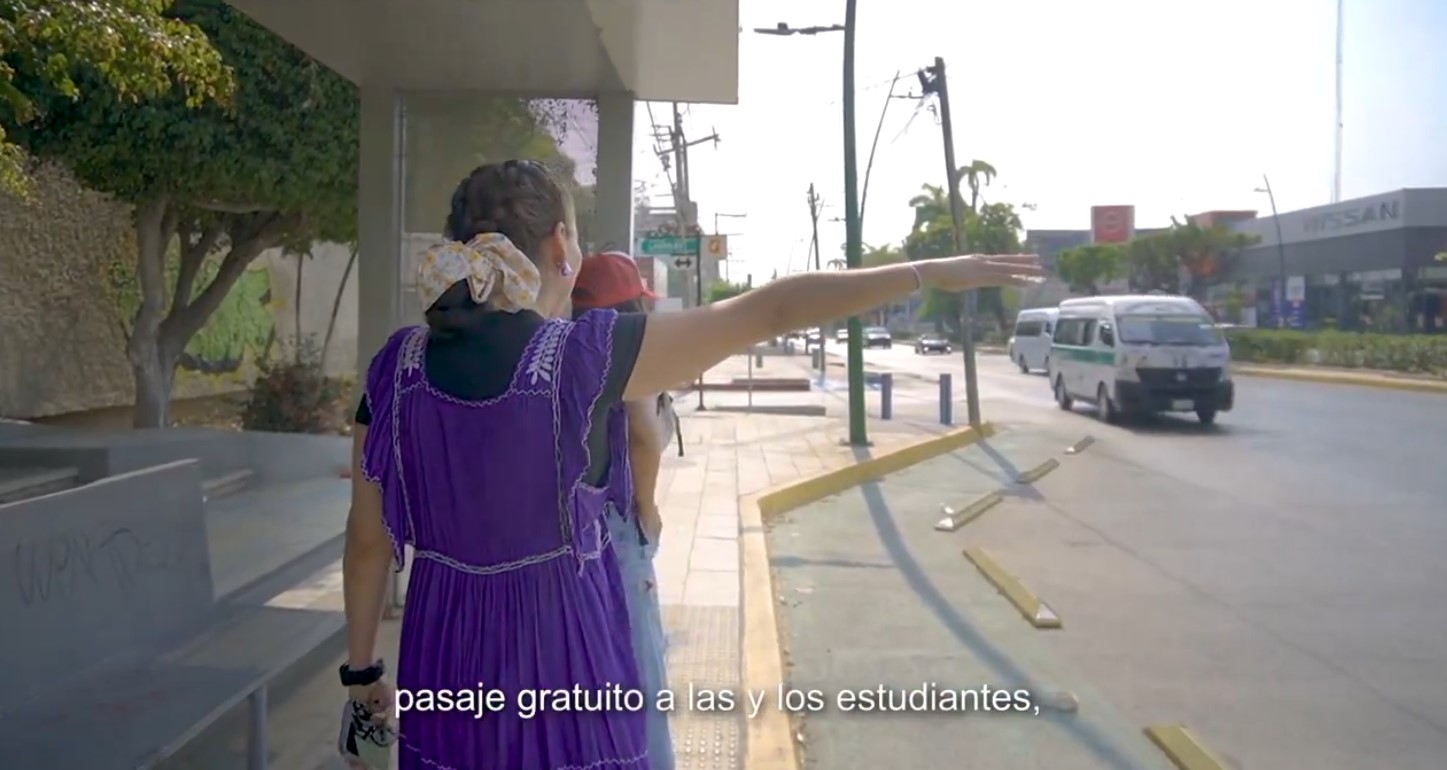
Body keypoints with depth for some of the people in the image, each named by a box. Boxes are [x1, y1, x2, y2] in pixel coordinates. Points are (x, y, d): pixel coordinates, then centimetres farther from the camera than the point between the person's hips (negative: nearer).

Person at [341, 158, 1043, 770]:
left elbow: (368, 541, 2)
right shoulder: (584, 354, -18)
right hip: (563, 664, -3)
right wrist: (927, 273, -9)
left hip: (445, 664, 4)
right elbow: (765, 312, -16)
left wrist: (362, 667, 16)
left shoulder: (395, 367, -6)